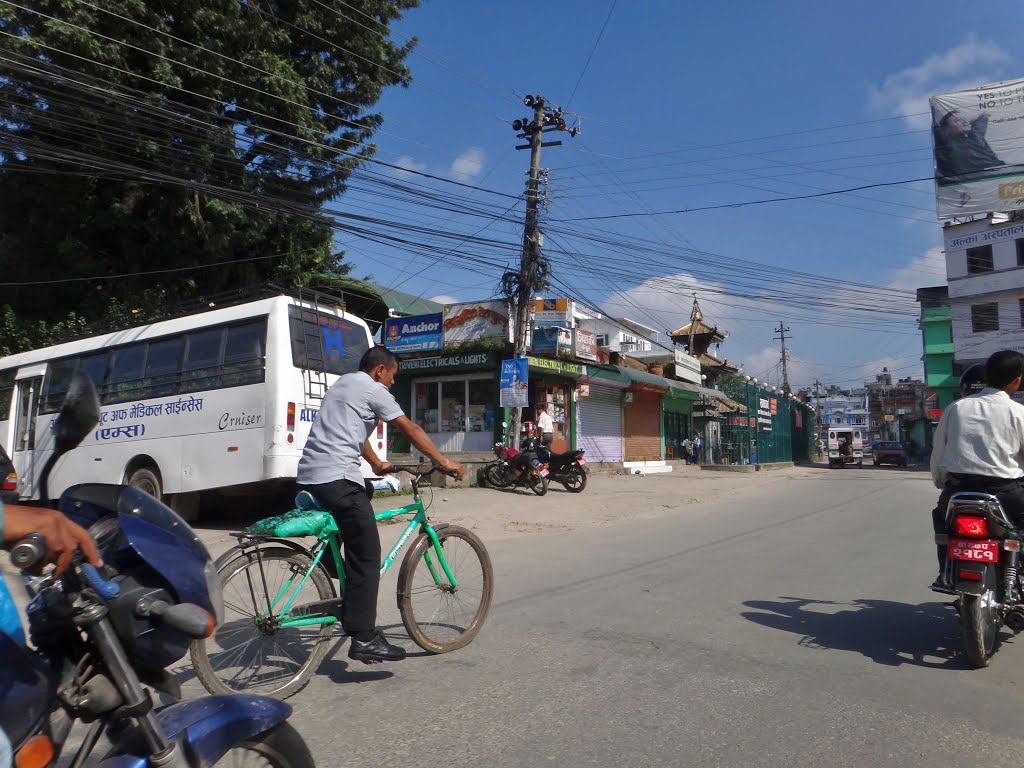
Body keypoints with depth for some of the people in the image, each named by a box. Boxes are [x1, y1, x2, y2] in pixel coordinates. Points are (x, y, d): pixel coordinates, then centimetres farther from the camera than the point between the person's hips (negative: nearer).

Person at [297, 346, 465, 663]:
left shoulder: (342, 384, 26)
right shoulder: (373, 389, -2)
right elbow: (411, 430, -3)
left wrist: (377, 465, 43)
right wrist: (445, 463, 2)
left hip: (308, 476, 10)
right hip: (338, 477, -10)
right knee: (367, 555, -7)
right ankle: (364, 639, -7)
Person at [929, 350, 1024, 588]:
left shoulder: (955, 408, 4)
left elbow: (937, 453, 9)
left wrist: (941, 484, 24)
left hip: (959, 487, 3)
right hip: (1005, 491, -3)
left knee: (941, 515, 32)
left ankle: (945, 572, 23)